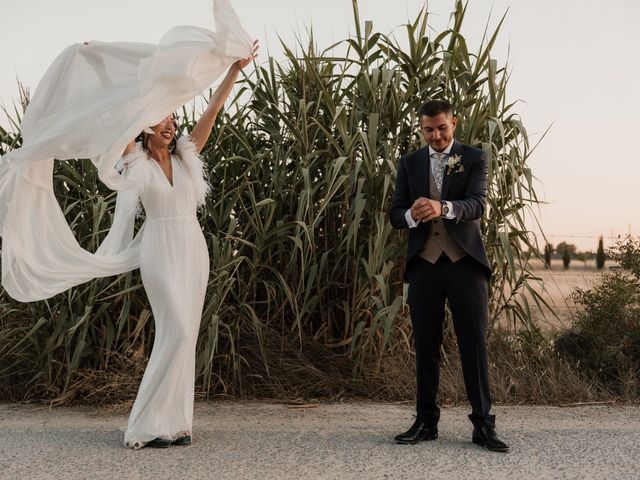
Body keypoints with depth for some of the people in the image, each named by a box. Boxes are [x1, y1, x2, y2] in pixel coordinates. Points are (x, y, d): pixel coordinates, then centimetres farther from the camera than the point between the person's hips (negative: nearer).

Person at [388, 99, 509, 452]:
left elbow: (477, 205, -12)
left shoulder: (474, 158, 4)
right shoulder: (410, 163, 13)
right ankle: (426, 421, 15)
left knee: (474, 343, -2)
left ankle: (483, 424, 4)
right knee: (425, 345, 7)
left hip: (465, 261, -2)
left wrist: (443, 207, -33)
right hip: (424, 262, 3)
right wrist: (411, 215, -19)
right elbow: (395, 214, 6)